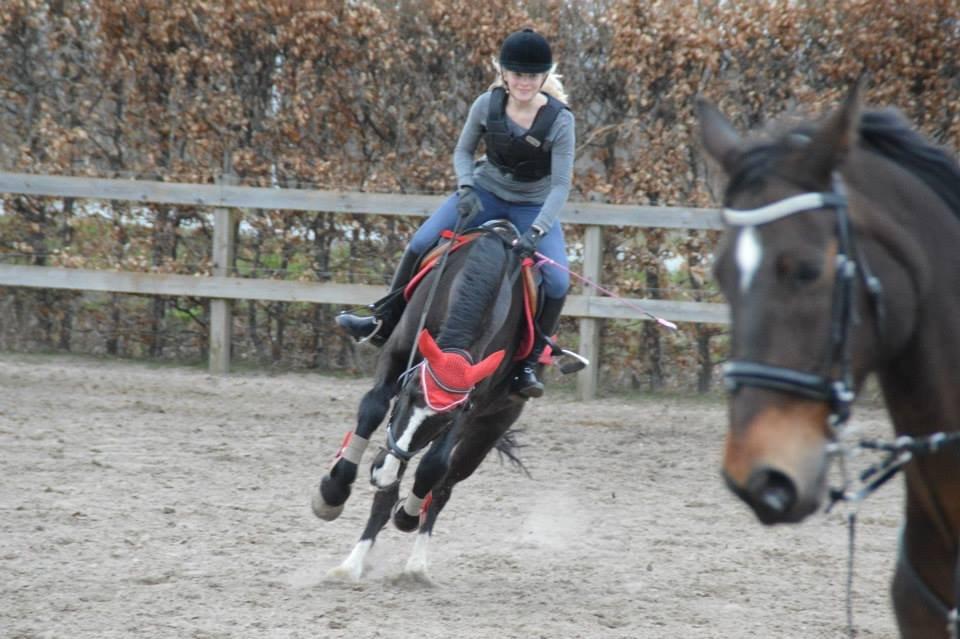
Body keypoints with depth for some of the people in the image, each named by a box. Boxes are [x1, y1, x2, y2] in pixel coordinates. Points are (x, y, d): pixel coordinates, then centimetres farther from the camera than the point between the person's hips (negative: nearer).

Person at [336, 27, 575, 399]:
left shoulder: (560, 120, -23)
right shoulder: (487, 105, -15)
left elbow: (561, 185, -23)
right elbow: (463, 152, 0)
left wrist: (536, 233, -35)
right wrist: (466, 187, -21)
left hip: (534, 207, -2)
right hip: (485, 193, 2)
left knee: (557, 283, -22)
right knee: (420, 245, -14)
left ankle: (528, 363, -5)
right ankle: (385, 322, 4)